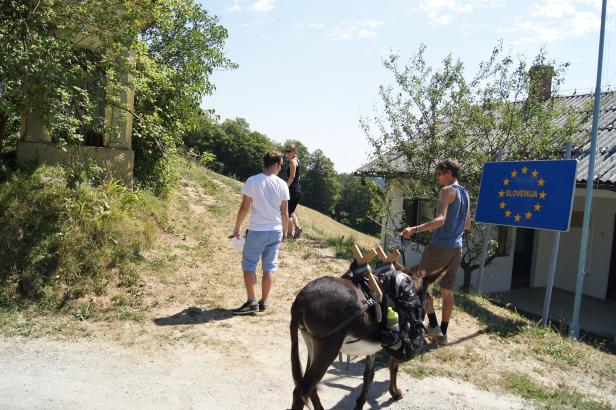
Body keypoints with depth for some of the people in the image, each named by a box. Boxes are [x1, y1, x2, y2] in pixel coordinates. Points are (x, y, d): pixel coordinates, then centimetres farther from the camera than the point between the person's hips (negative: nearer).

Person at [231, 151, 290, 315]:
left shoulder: (252, 181, -8)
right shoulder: (282, 185, -1)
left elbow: (244, 207, -6)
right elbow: (285, 212, 4)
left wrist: (237, 227, 7)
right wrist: (285, 230, 19)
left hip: (256, 231, -3)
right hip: (275, 231, 3)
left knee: (249, 265, 6)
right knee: (269, 267, 10)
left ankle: (251, 302, 0)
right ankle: (264, 302, 16)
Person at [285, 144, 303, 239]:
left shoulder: (293, 161, -11)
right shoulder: (298, 161, 16)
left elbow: (292, 176, -19)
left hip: (292, 189, -9)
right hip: (298, 189, 9)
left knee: (287, 211, 0)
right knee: (292, 211, 20)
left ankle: (290, 232, 4)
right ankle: (297, 226, 7)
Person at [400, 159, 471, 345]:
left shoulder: (447, 191, -11)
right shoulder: (465, 194, 15)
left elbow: (440, 220, -24)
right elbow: (467, 224, 23)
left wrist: (414, 229, -30)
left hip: (440, 246, -8)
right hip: (456, 248, 8)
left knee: (423, 282, 7)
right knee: (447, 291, 12)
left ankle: (433, 325, 2)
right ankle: (443, 333, 18)